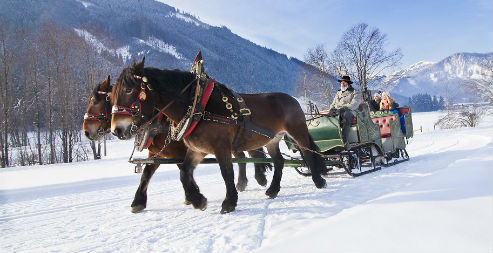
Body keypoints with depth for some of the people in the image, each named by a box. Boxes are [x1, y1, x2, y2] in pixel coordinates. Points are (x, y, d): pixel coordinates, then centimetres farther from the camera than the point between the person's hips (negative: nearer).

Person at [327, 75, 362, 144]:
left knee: (346, 114, -41)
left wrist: (342, 109, -21)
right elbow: (333, 104, 25)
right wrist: (331, 109, -2)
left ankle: (344, 140, -49)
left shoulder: (355, 92, 12)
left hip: (350, 112, -5)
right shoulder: (338, 93, 29)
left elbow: (354, 105, -5)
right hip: (337, 113, 5)